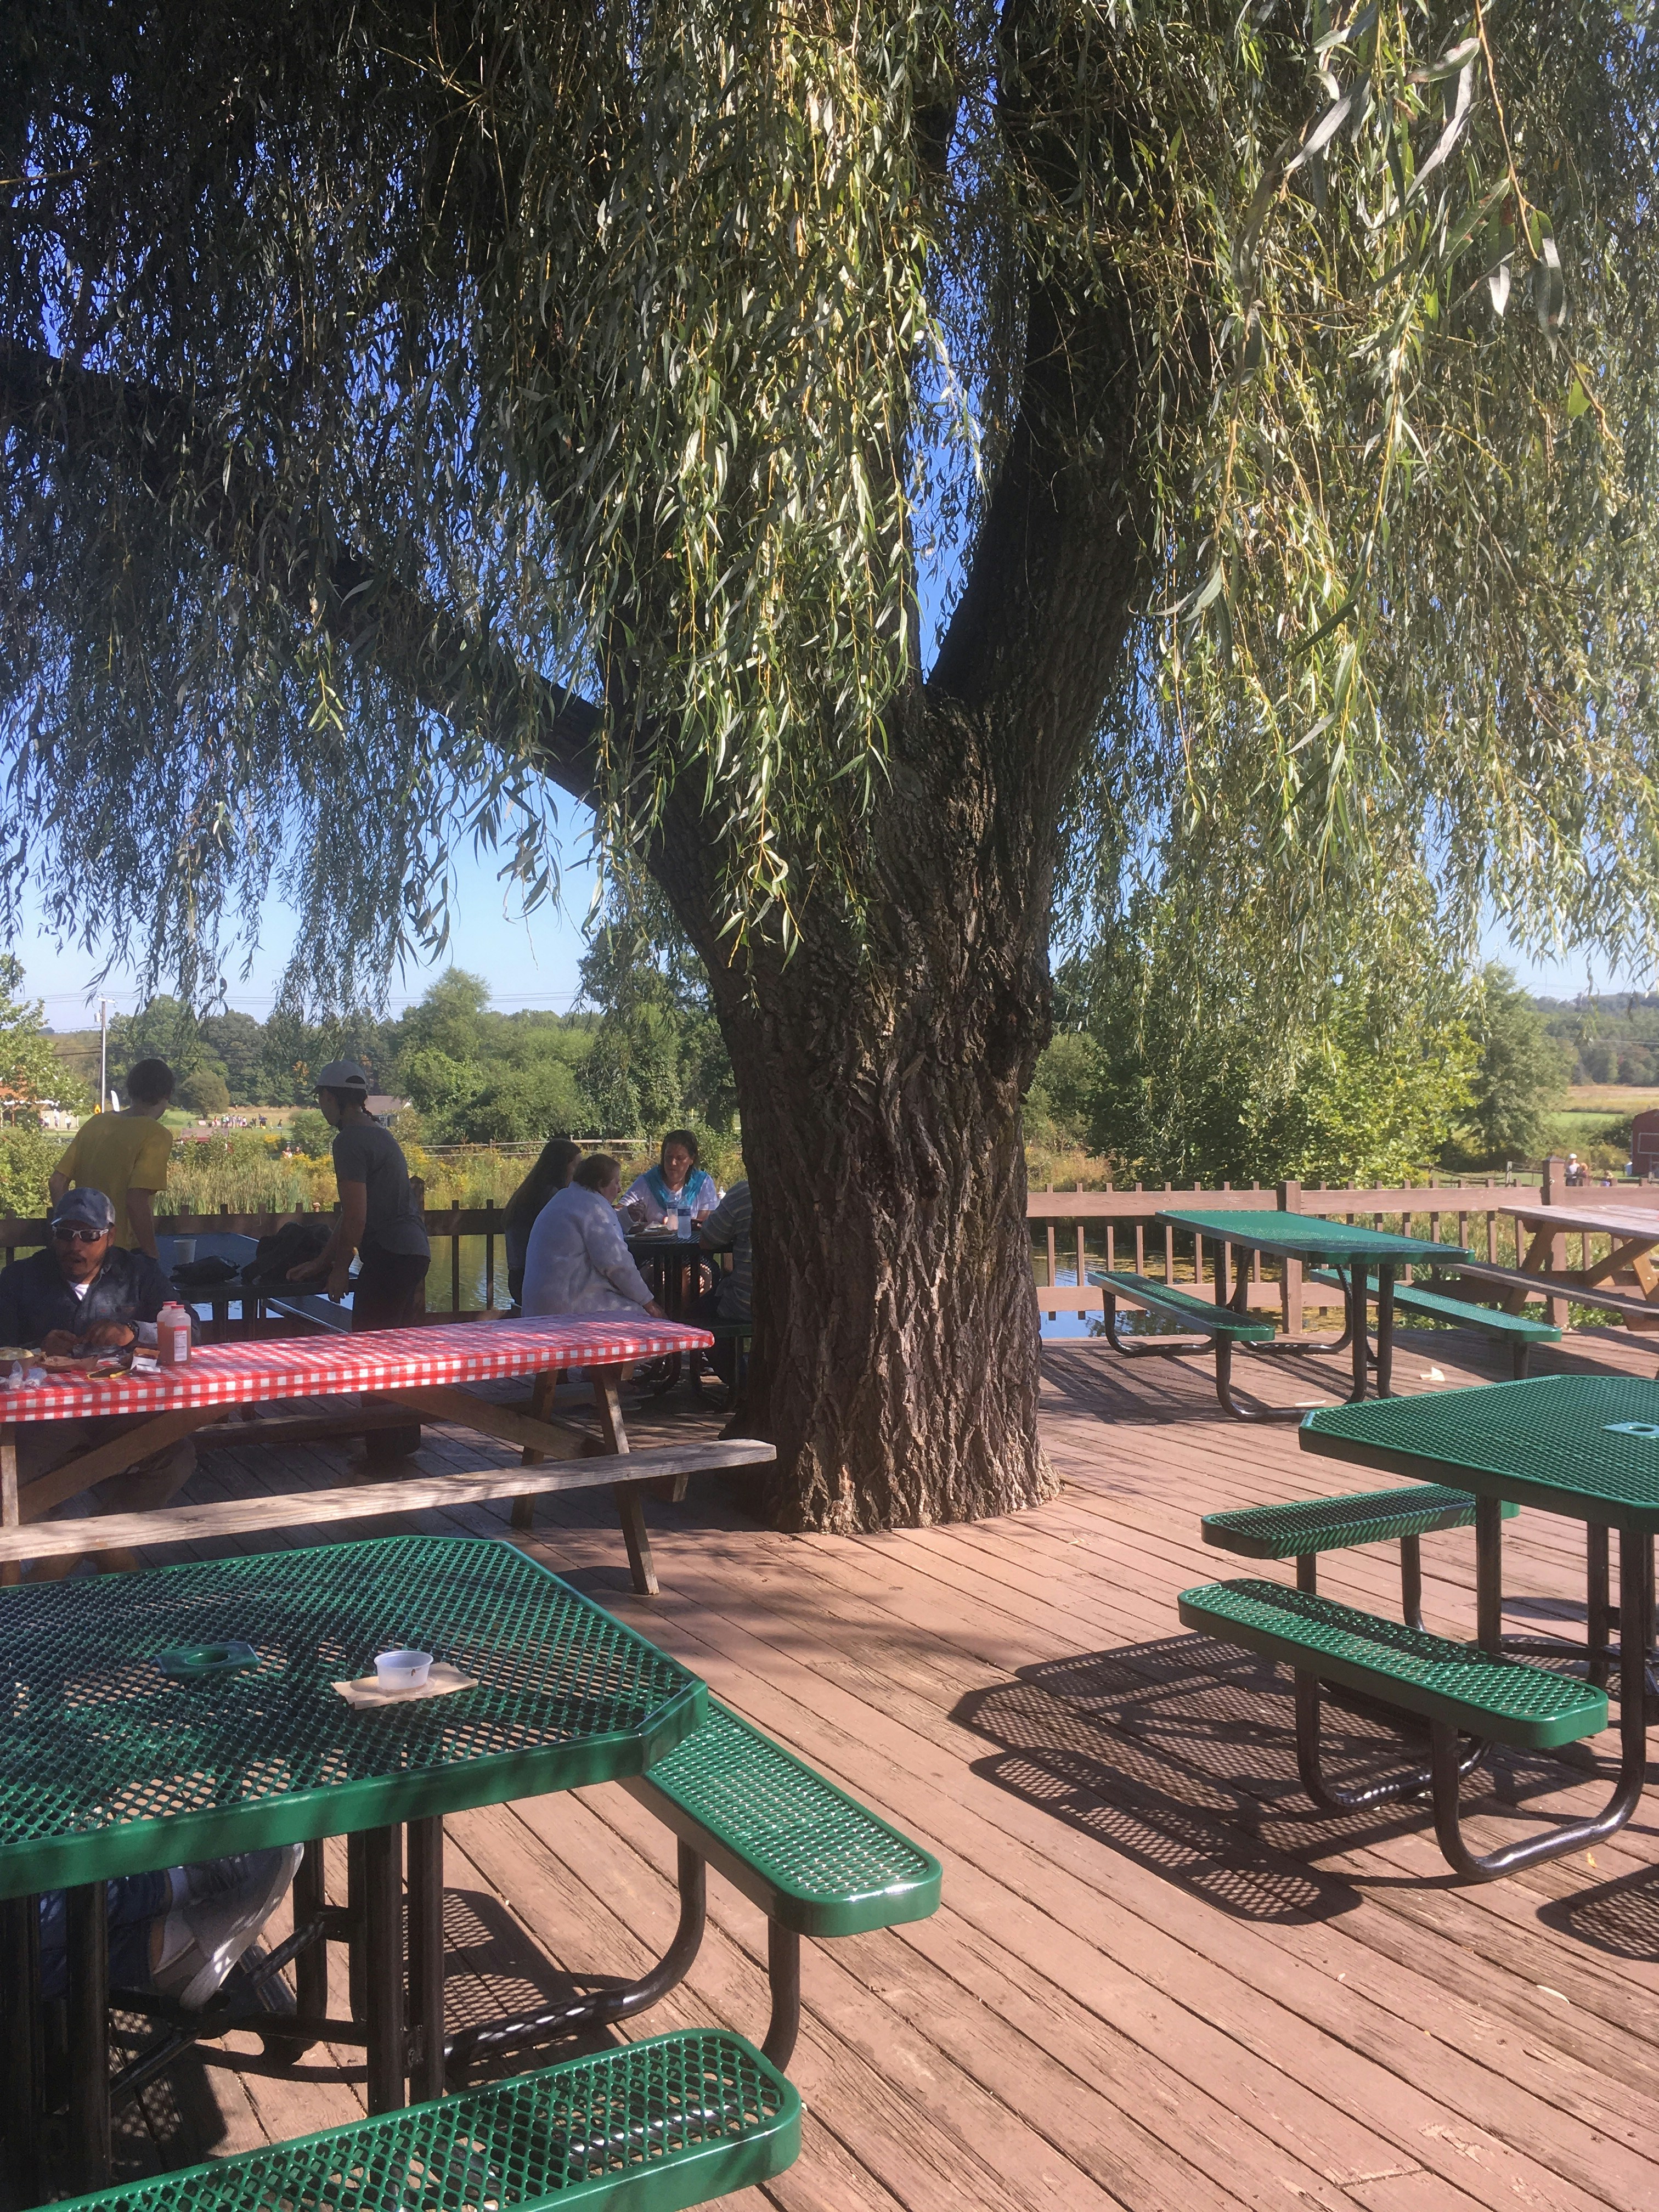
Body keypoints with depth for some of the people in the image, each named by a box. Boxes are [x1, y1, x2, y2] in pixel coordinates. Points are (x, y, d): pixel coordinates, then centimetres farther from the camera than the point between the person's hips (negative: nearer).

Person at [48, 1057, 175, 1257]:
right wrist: (152, 1256, -14)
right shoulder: (156, 1136, -13)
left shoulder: (96, 1123, 6)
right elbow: (137, 1201, -23)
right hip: (124, 1252, -6)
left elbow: (56, 1182, 8)